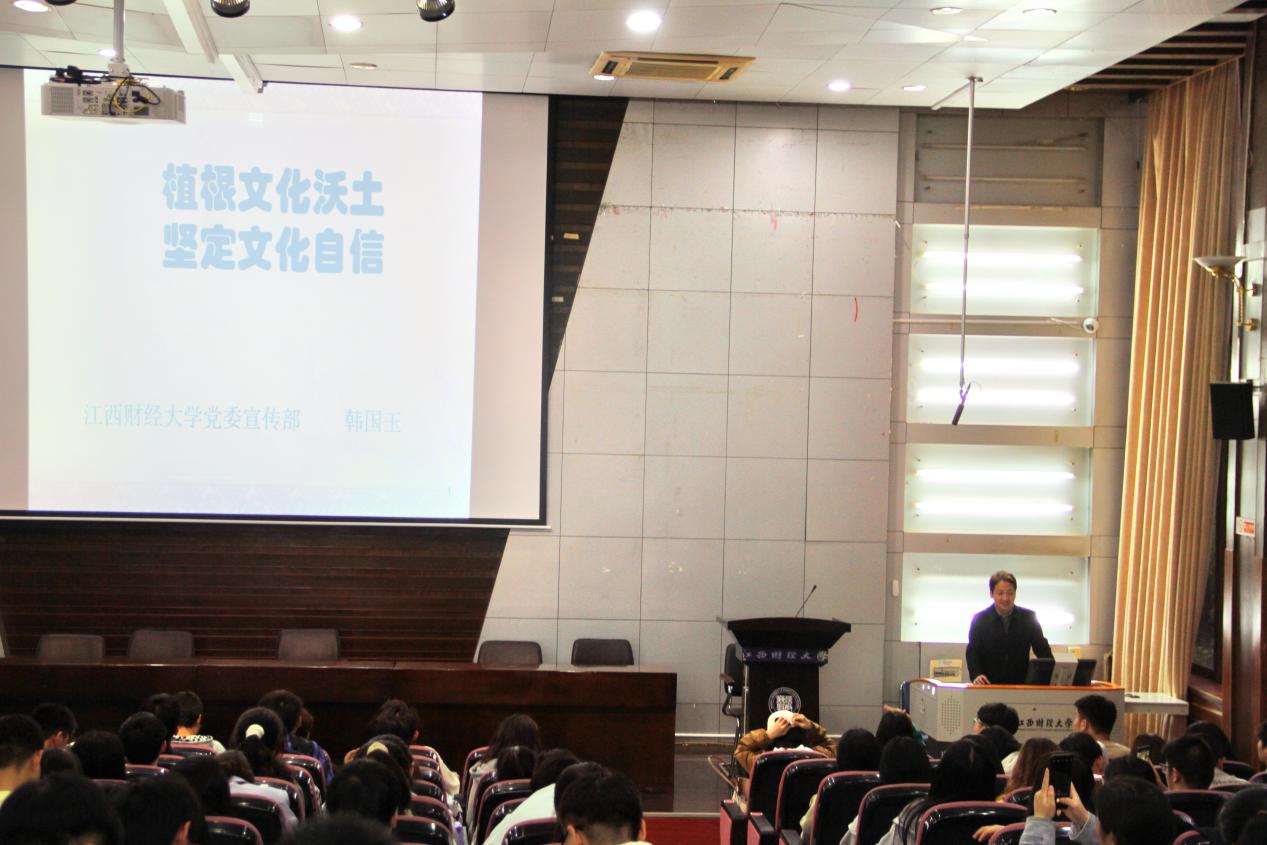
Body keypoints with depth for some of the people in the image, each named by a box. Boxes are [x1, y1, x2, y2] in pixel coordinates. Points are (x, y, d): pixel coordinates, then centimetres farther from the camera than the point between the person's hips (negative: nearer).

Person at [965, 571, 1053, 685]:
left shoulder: (1029, 617, 6)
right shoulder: (979, 619, 2)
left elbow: (1043, 650, 8)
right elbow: (973, 652, 0)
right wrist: (976, 675, -20)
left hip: (1021, 684, 0)